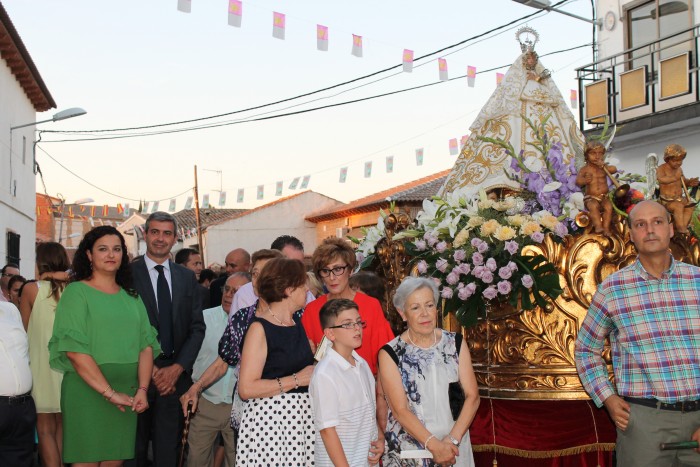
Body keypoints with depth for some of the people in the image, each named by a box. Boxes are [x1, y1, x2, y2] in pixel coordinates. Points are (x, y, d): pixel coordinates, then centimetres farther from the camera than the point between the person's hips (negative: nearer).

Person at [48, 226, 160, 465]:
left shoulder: (131, 297, 12)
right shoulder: (77, 292, -3)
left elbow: (146, 345, 7)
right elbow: (74, 350, -12)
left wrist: (142, 389, -7)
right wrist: (110, 393, -16)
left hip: (126, 395, 4)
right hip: (86, 391, -4)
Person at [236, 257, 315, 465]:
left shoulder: (298, 323, 13)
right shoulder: (260, 328, -9)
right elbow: (246, 388, -17)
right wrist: (297, 379, -15)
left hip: (303, 416, 7)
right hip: (271, 419, -7)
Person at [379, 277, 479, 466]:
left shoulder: (455, 343, 2)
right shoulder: (390, 354, -7)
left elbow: (472, 396, -4)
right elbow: (400, 410, -12)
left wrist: (453, 439, -15)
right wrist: (434, 445, -20)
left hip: (454, 448, 3)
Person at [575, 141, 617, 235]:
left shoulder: (603, 167, 13)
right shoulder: (585, 169, 6)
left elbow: (614, 169, -3)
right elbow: (577, 181, -2)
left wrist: (604, 166, -18)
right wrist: (584, 180, -24)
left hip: (604, 197, 2)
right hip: (591, 198, -2)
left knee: (608, 206, -27)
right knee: (593, 206, -34)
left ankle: (606, 227, -26)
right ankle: (598, 226, -40)